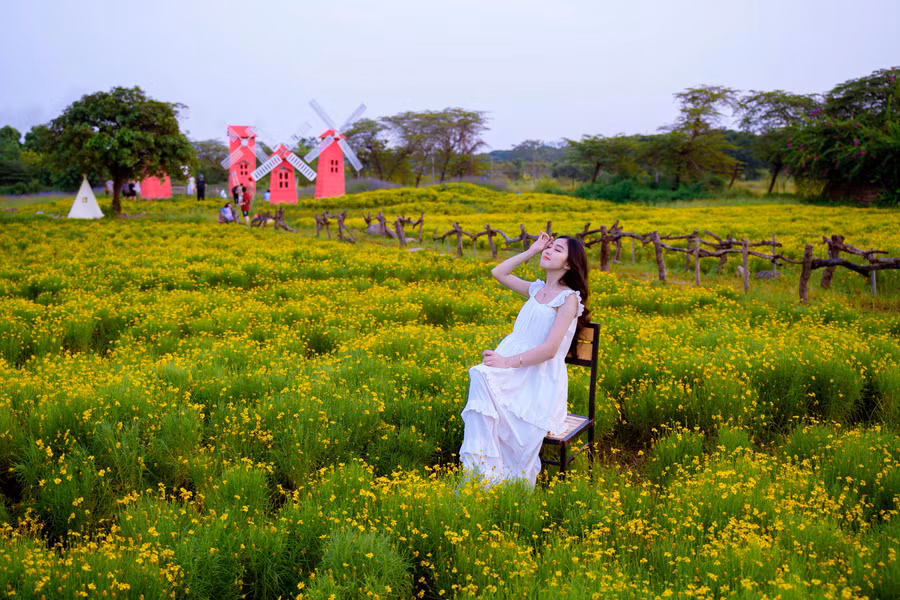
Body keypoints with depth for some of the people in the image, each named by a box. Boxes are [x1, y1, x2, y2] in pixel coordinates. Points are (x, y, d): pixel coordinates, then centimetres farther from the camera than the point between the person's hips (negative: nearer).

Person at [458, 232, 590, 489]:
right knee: (480, 378, -29)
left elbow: (549, 349, -12)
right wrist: (531, 251, 18)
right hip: (515, 372, 5)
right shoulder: (536, 289, 18)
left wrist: (508, 362, -18)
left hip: (543, 380, -5)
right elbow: (498, 273, 25)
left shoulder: (569, 298, -3)